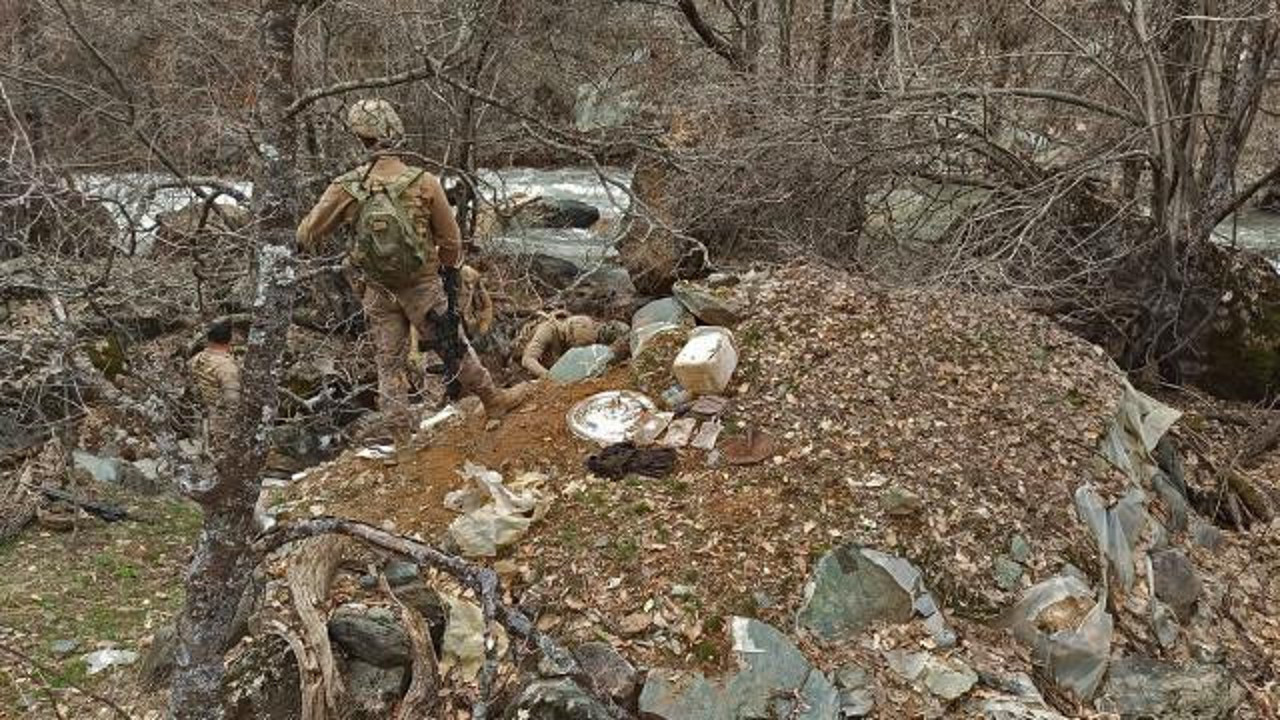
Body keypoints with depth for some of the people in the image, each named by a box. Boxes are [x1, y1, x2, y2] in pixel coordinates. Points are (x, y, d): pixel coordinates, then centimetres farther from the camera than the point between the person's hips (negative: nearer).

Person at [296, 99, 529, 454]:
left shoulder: (346, 188, -13)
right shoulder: (425, 183, -15)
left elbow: (308, 232, -1)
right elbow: (450, 239, -4)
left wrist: (301, 242, 23)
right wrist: (450, 270, 15)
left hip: (378, 291, 2)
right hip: (423, 287, -1)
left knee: (389, 364, 13)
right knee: (454, 347, 15)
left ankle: (401, 437, 18)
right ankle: (493, 399, 30)